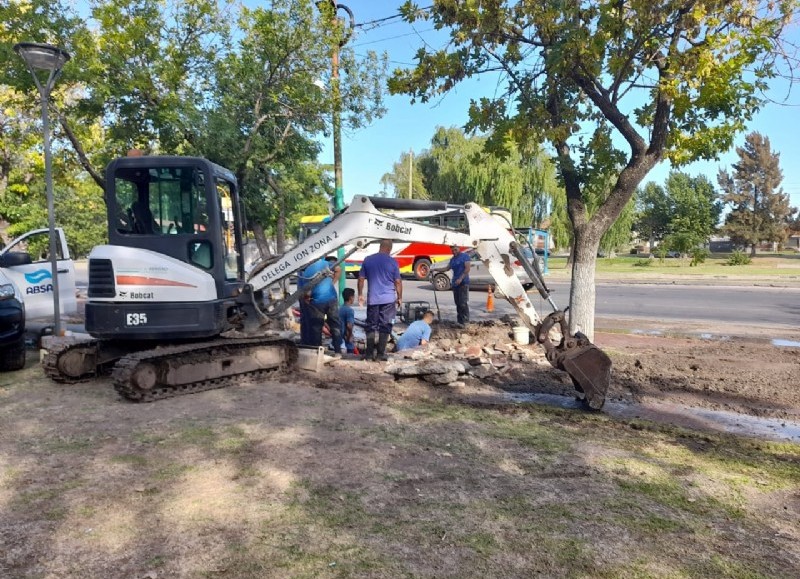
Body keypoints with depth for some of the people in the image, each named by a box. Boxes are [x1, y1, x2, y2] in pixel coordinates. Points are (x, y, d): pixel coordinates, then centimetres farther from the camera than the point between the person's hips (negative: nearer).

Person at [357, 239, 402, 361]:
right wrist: (400, 297, 9)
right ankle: (381, 353, 5)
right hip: (388, 299, -2)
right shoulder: (392, 262, -3)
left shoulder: (368, 260, 3)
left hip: (372, 299, 2)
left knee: (371, 326, 10)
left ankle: (369, 353, 10)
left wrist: (360, 294, 15)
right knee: (385, 326, 4)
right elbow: (398, 282, -1)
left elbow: (361, 279, 6)